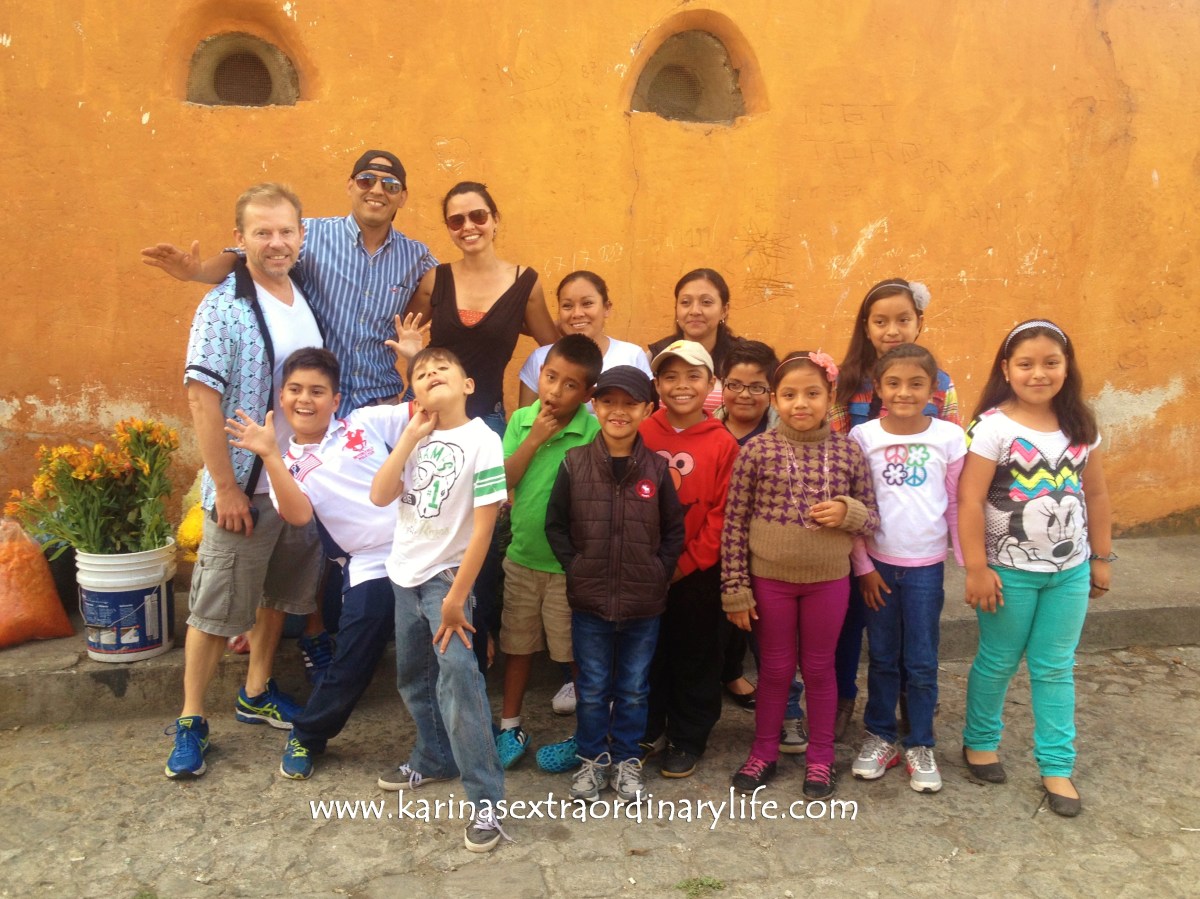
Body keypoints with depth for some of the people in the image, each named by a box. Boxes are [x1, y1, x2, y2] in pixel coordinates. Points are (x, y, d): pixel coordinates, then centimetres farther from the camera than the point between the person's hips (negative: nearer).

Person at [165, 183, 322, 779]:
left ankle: (256, 693, 36)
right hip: (246, 489, -6)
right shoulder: (225, 306, -15)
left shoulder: (305, 299, 5)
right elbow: (202, 398, -18)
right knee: (217, 608, 4)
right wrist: (226, 488, -17)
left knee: (278, 594, 19)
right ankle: (191, 722, 18)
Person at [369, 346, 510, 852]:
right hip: (404, 574, 7)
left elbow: (484, 525, -18)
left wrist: (457, 596, -19)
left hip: (446, 576, -7)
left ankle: (485, 799, -9)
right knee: (413, 678, 18)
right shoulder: (416, 438, 3)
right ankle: (434, 758, 39)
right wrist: (410, 438, -13)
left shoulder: (482, 441, -15)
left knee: (457, 675, -17)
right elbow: (379, 497, -8)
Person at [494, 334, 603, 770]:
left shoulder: (595, 433, -15)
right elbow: (500, 483, -7)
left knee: (578, 654, 10)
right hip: (521, 558, 4)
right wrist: (534, 439, -14)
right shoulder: (521, 420, -1)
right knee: (517, 647, 18)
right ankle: (510, 727, 34)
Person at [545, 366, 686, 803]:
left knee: (634, 688, 15)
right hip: (589, 600, 0)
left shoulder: (657, 468, -5)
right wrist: (575, 567, -5)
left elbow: (675, 530, 3)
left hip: (644, 602, 0)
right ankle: (593, 758, 32)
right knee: (593, 687, 14)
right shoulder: (574, 463, -5)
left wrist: (659, 571, -5)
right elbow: (555, 524, 2)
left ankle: (627, 759, 32)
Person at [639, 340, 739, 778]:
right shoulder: (641, 435, -3)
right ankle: (647, 731, 34)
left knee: (695, 657, 12)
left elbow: (722, 514, -8)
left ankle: (688, 739, 29)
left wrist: (687, 563, -11)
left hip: (697, 572, -2)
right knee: (646, 653, 15)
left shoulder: (723, 443, -7)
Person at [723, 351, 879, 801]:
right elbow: (734, 523, -7)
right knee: (775, 668, 13)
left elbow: (872, 518, 3)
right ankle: (763, 752, 31)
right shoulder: (757, 450, -10)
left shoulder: (848, 451, -5)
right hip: (769, 578, -1)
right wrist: (735, 589, -7)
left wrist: (848, 511, -20)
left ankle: (820, 758, 31)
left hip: (828, 580, 1)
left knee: (820, 668, 15)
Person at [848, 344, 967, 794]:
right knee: (883, 659, 12)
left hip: (926, 566, 0)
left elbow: (956, 505, 2)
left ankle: (920, 745, 25)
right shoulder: (863, 437, -6)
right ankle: (881, 737, 29)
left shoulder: (949, 437, -5)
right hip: (879, 563, 0)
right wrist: (863, 566, -3)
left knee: (922, 663, 8)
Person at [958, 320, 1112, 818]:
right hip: (1011, 570, -4)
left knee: (1056, 668, 12)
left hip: (1070, 570, 4)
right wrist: (976, 569, -18)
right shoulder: (992, 426, -14)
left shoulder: (1081, 426, 1)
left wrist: (1101, 557, 10)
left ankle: (1056, 766, 23)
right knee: (998, 662, 12)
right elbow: (969, 502, -16)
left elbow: (1096, 496, 9)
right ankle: (980, 740, 34)